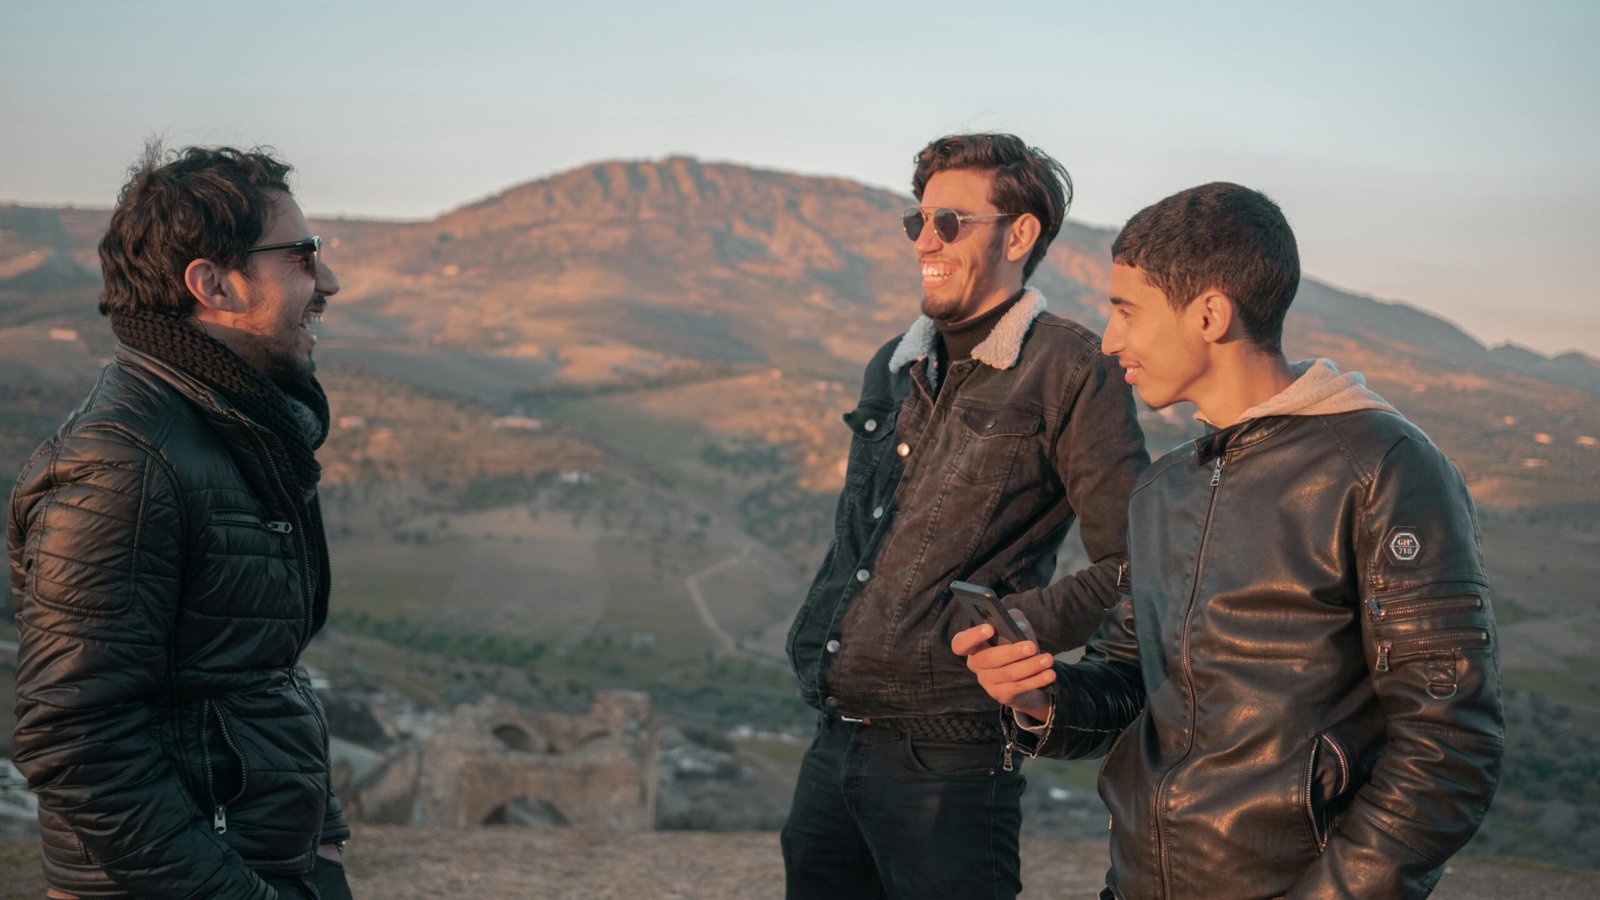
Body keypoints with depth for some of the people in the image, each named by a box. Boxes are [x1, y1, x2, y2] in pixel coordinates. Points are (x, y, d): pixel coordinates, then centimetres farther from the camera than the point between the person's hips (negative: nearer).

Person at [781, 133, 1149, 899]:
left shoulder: (1069, 371, -8)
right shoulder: (892, 369, 14)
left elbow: (1133, 568, -11)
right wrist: (811, 647, 14)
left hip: (947, 760, -7)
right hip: (833, 744, 7)